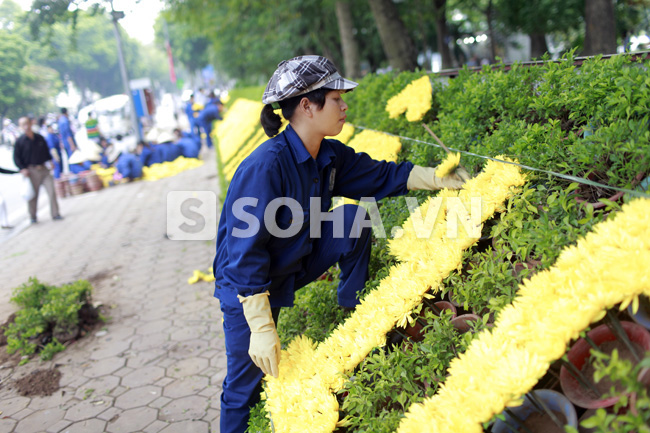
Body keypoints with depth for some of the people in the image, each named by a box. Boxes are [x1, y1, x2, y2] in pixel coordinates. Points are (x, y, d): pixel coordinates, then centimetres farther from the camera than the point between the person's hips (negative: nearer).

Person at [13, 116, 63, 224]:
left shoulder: (40, 138, 7)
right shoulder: (20, 141, -3)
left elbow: (46, 151, 20)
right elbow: (16, 157, -1)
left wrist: (50, 161, 9)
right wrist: (22, 169, -11)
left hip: (44, 169, 3)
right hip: (31, 171, -2)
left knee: (51, 191, -5)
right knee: (33, 195, 4)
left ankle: (55, 214, 3)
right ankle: (33, 217, 18)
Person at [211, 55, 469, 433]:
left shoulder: (330, 156, -8)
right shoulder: (265, 166, -32)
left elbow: (382, 175, 5)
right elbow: (246, 253, -31)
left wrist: (439, 178, -6)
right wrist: (262, 329, -29)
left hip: (295, 263, 7)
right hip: (248, 287, -6)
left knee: (355, 218, -8)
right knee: (247, 384, 0)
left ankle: (353, 314, 7)